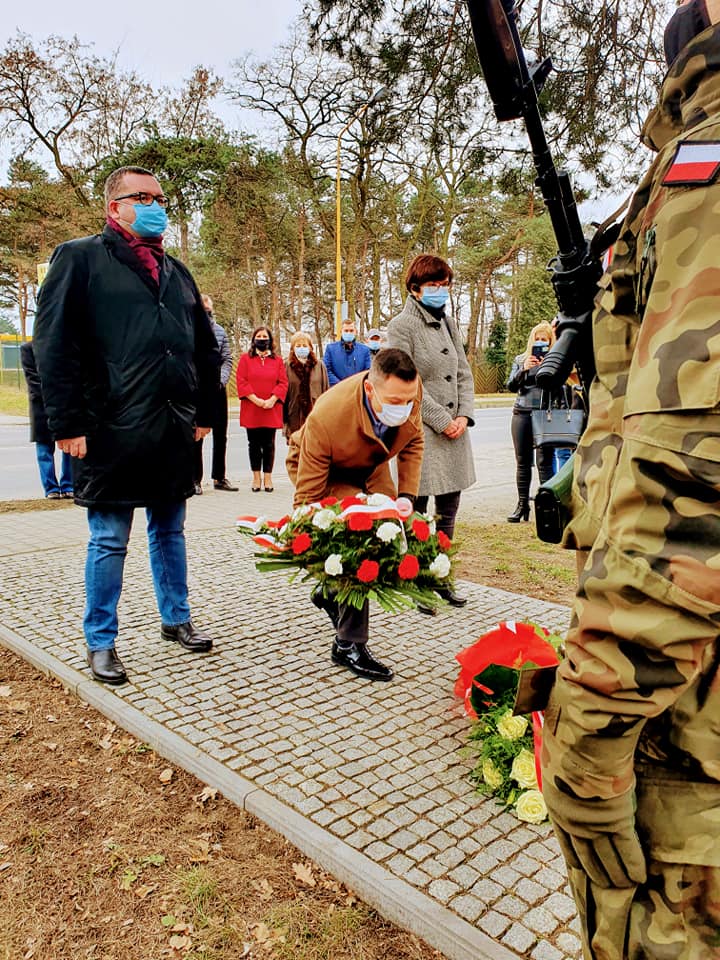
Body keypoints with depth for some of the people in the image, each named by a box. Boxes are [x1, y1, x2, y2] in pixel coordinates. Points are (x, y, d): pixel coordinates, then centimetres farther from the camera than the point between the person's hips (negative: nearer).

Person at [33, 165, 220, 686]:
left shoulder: (177, 272, 17)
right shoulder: (80, 259, 0)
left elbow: (206, 349, 20)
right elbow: (55, 345, -8)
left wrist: (203, 411, 13)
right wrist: (68, 423, -14)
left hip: (174, 432, 6)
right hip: (112, 432, -5)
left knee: (170, 532, 16)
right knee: (109, 541, 4)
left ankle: (176, 619, 31)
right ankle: (101, 643, 18)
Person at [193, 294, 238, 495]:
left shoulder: (220, 331, 11)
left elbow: (227, 359, 9)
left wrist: (220, 380, -7)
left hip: (218, 389, 4)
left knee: (220, 434, 8)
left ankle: (219, 477, 19)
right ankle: (195, 479, 10)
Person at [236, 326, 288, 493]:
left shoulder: (277, 360, 9)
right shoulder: (245, 359, 5)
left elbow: (283, 383, 3)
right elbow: (241, 382, -2)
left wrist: (272, 399, -12)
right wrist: (255, 399, -13)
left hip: (271, 410, 1)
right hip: (251, 410, 0)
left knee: (269, 444, 3)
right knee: (254, 444, 5)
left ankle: (268, 478, 10)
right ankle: (256, 478, 12)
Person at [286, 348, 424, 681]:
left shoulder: (410, 390, -28)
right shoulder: (326, 419, -42)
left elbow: (413, 440, -5)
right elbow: (307, 495, -32)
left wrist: (406, 496, -13)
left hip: (371, 466, 6)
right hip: (325, 471, -5)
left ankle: (330, 594, 25)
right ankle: (349, 645, -9)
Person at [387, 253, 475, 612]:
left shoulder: (449, 324, 16)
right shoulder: (402, 326, -6)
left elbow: (464, 373, 15)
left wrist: (464, 415, 0)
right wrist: (442, 420, -12)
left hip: (454, 431, 7)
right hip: (419, 432, -7)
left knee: (448, 511, 11)